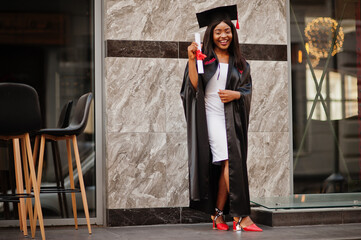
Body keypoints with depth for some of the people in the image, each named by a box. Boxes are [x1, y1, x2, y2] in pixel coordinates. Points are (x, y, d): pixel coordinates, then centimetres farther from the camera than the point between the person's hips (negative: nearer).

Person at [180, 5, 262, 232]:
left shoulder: (240, 63, 14)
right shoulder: (204, 57, 3)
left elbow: (248, 90, 11)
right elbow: (195, 86, -7)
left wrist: (236, 94, -9)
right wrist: (191, 60, -18)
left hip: (232, 118, 4)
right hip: (211, 116, -4)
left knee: (229, 163, 0)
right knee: (229, 162, -14)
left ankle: (218, 214, 10)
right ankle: (241, 216, -13)